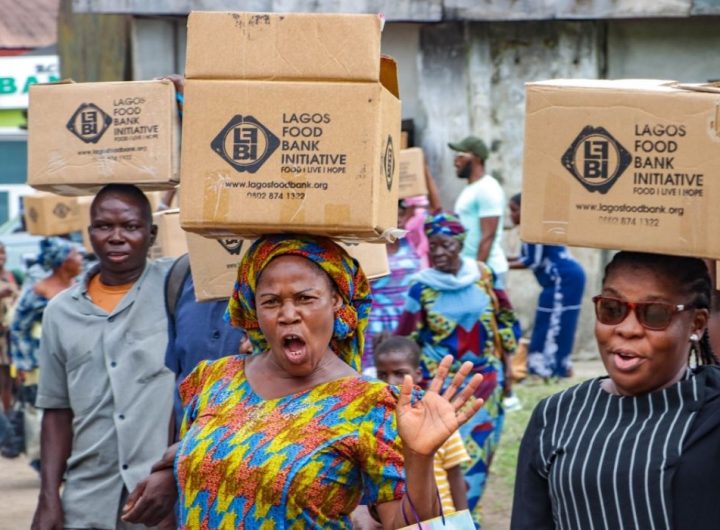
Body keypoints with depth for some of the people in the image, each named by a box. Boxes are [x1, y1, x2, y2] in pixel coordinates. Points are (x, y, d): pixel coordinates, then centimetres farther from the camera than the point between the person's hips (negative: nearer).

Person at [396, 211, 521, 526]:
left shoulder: (483, 276, -3)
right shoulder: (422, 288, -10)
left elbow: (505, 321, 8)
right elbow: (405, 340, -6)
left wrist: (507, 366, 7)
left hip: (486, 382, 2)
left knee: (477, 450, 7)